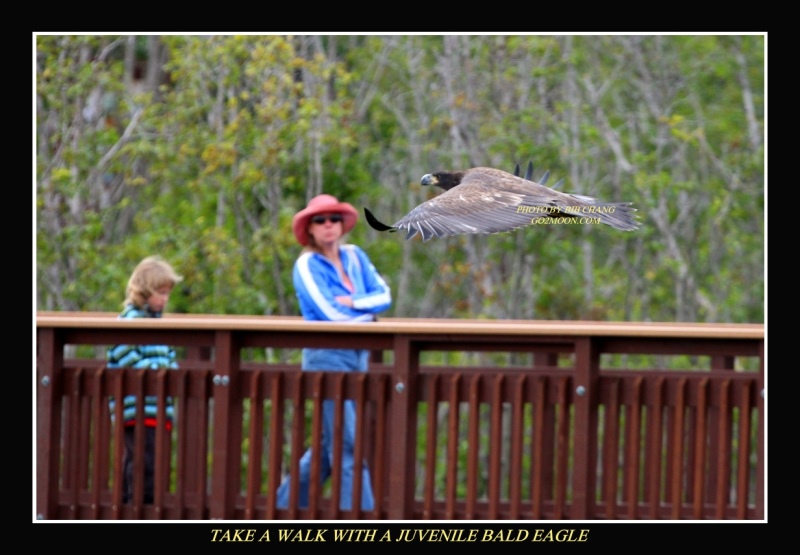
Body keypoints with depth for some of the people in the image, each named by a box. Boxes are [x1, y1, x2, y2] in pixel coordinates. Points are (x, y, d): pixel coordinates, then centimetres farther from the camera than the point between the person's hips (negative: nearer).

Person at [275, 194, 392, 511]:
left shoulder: (355, 257, 12)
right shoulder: (307, 264, -5)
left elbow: (384, 295, 3)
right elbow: (329, 313, -14)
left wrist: (353, 303, -13)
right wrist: (367, 313, 0)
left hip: (357, 356, 7)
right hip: (326, 356, -7)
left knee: (332, 444, 12)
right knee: (348, 446, -11)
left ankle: (284, 506, 26)